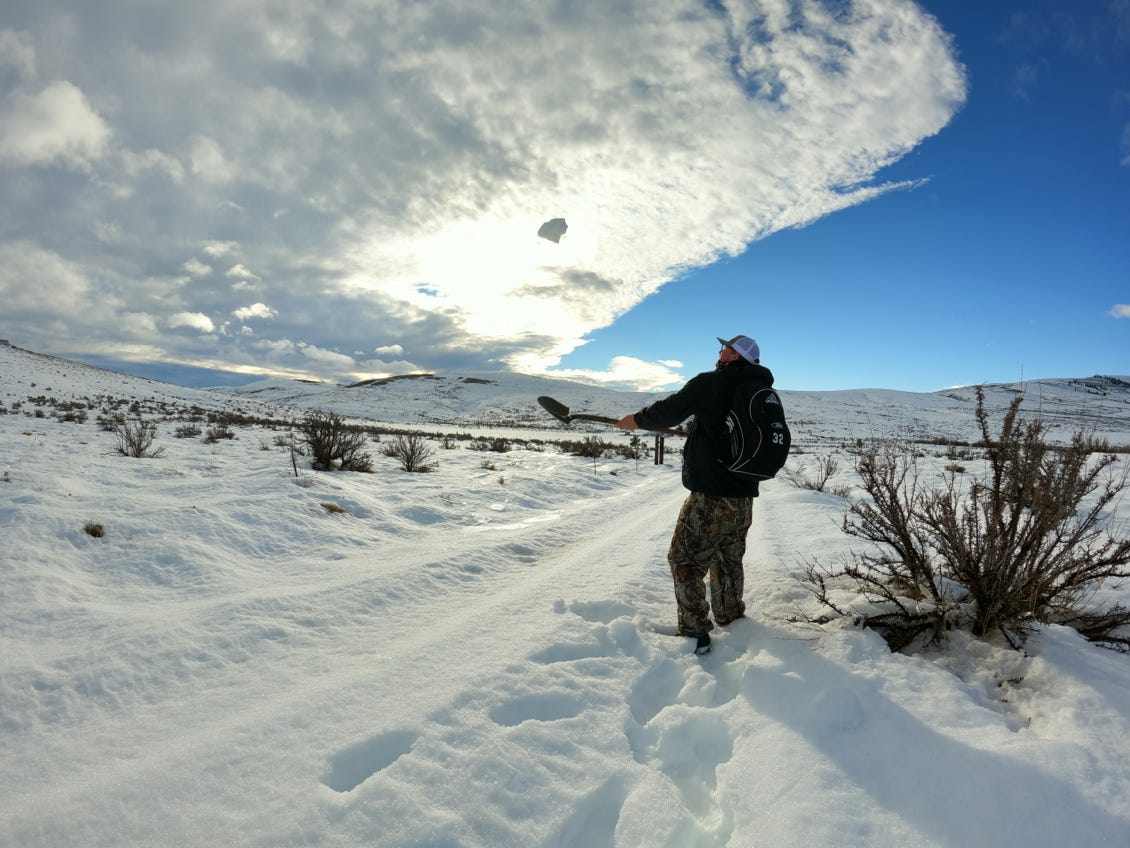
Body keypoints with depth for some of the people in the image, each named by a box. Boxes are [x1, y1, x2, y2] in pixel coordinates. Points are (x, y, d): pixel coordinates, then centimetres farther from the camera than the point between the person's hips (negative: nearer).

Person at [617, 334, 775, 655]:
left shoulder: (710, 382, -12)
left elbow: (669, 411, -5)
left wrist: (637, 419, 12)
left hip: (711, 496, -7)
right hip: (744, 497, 8)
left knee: (685, 561, 4)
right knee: (729, 561, 23)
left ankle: (695, 635, 7)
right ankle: (733, 623, 36)